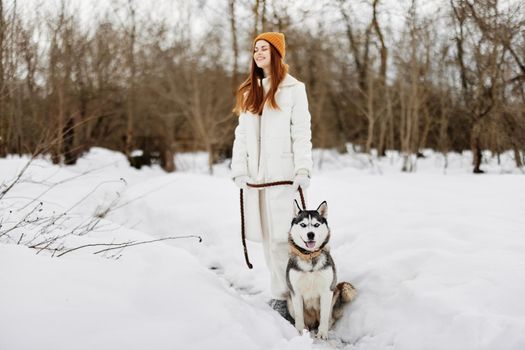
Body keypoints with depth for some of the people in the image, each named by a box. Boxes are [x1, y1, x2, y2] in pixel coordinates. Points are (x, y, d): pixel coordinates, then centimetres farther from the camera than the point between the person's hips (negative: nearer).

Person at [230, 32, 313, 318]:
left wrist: (303, 170, -11)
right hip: (255, 174, 5)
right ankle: (280, 291, 12)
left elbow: (301, 133, -2)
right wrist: (239, 170, 5)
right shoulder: (249, 91, 17)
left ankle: (282, 295, -3)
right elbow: (241, 134, 14)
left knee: (281, 235, -9)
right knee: (266, 235, 5)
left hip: (282, 173, -5)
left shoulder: (293, 89, 3)